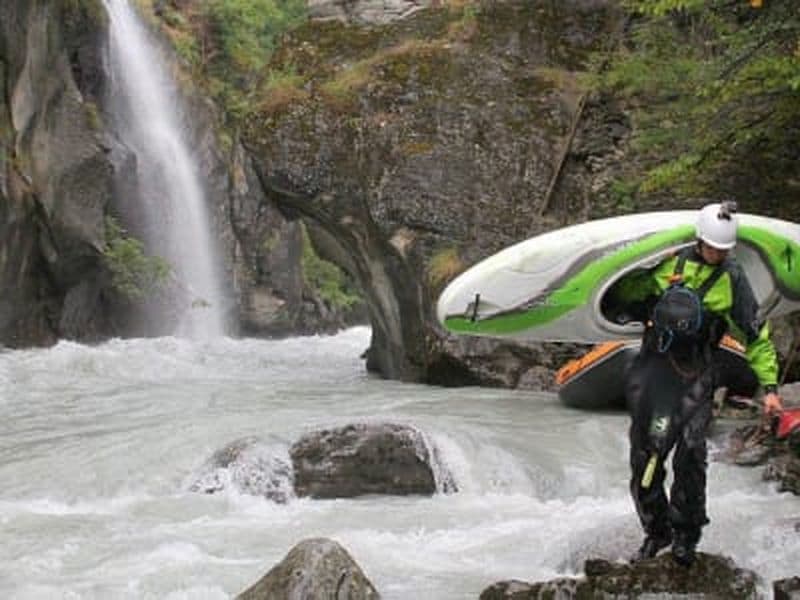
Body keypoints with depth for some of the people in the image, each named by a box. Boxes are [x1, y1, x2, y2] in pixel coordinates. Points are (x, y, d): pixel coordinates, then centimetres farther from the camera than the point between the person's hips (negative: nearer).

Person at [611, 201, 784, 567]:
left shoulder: (732, 279, -1)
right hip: (653, 363, 3)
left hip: (696, 373, -3)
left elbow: (757, 337, 3)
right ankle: (656, 531, 21)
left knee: (689, 450, -17)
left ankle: (686, 535, 0)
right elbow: (629, 290, 22)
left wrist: (770, 387, 0)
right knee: (643, 454, 4)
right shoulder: (672, 264, 5)